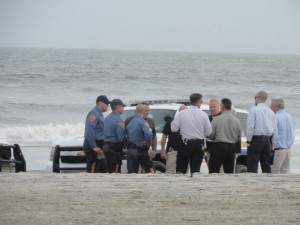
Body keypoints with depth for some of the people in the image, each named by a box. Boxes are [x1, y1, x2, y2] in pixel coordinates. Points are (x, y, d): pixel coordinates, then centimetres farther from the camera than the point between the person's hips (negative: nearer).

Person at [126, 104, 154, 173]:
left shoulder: (130, 122, 11)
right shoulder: (143, 122, -13)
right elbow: (149, 135, -27)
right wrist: (148, 143, -11)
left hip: (130, 150, 7)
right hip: (140, 151, -7)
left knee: (131, 172, 6)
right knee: (149, 170, 3)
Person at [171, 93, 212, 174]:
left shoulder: (181, 114, -6)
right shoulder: (204, 115, -5)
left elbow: (173, 129, -6)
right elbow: (208, 132, -3)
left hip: (185, 144, -1)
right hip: (199, 145, 1)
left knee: (181, 170, 7)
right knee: (195, 170, 4)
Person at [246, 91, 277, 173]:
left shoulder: (254, 110, -6)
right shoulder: (270, 112, 12)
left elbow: (250, 126, -13)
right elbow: (275, 130, 12)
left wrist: (248, 141, -6)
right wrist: (272, 144, 16)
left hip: (256, 140, -6)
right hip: (267, 141, 6)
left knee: (252, 167, -8)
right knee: (266, 167, 10)